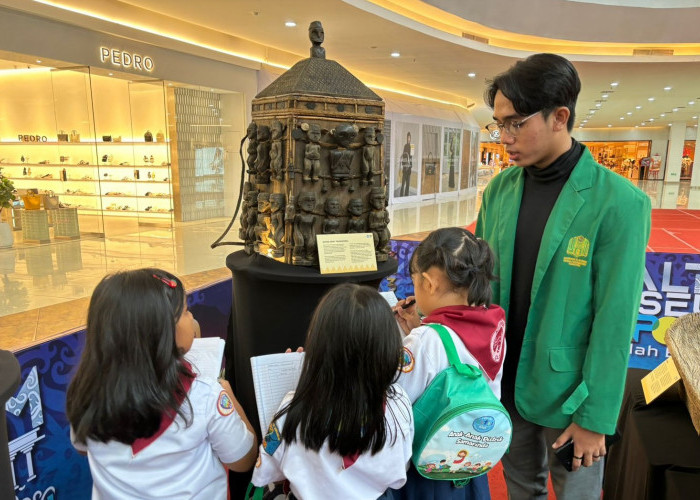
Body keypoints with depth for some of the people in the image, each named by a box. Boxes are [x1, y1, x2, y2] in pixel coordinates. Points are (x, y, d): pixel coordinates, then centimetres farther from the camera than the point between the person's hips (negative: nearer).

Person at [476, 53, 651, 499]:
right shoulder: (499, 190, -3)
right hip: (505, 383, 4)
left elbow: (615, 322, -16)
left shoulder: (619, 203, -18)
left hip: (566, 393, -4)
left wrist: (596, 416, -12)